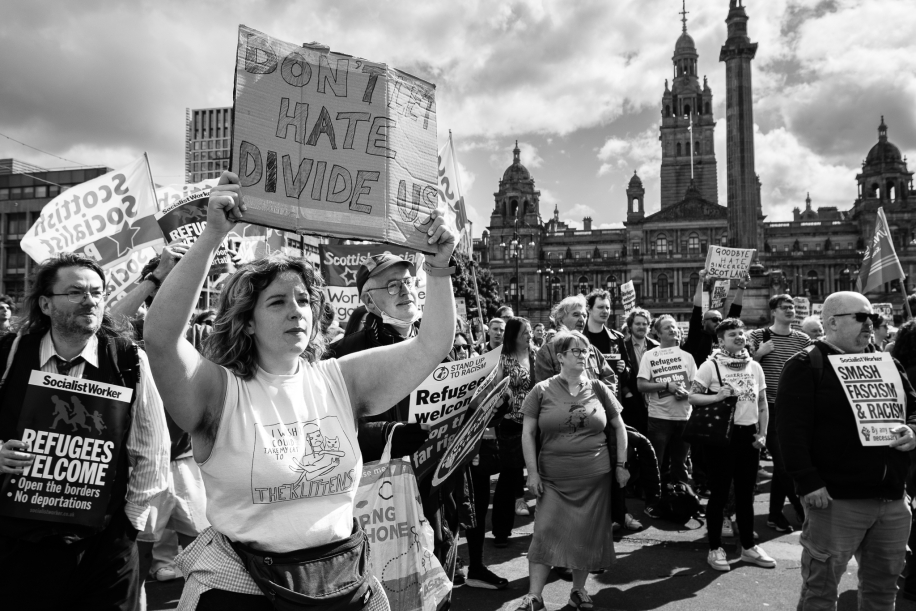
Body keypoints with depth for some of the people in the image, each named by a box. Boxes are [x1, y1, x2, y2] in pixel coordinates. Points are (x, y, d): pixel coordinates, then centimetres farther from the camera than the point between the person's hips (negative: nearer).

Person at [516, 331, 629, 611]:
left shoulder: (598, 389, 2)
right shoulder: (542, 391, -4)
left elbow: (619, 427, 10)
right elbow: (527, 433, -2)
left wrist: (621, 465, 6)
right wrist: (532, 472, -6)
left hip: (594, 477, 2)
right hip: (553, 478, -2)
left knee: (587, 535, 10)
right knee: (545, 533, -2)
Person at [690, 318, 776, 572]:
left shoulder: (755, 366, 6)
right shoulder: (711, 365, -8)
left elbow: (762, 404, 13)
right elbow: (692, 397, -10)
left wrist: (762, 434, 5)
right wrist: (717, 397, -24)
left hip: (748, 435, 5)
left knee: (746, 494, 14)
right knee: (719, 493, 3)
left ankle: (748, 546, 28)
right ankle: (715, 549, 15)